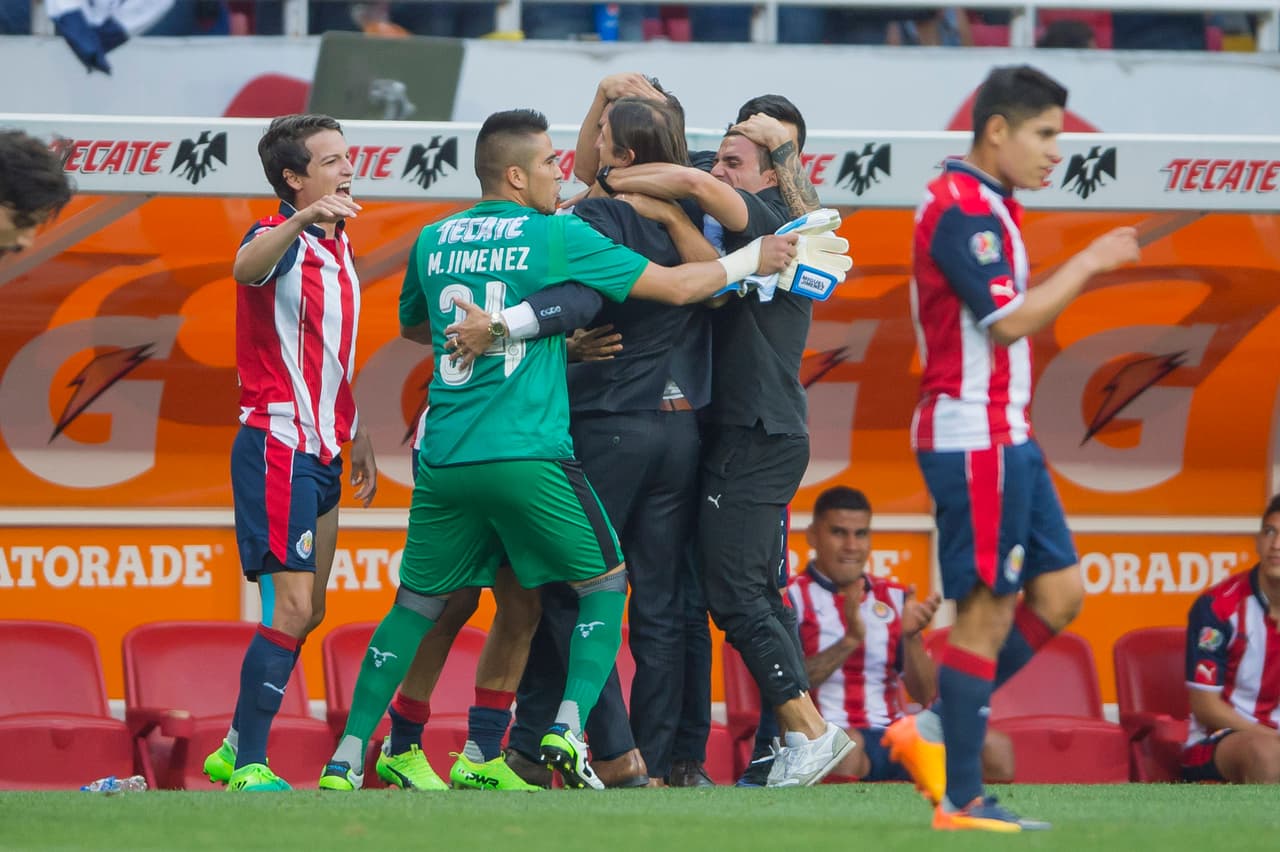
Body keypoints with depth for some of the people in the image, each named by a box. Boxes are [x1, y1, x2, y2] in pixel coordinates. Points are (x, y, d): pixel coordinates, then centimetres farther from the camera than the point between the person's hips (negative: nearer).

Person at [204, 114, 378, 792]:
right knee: (292, 610, -13)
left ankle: (235, 751, 20)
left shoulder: (338, 246, 16)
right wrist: (301, 221, -57)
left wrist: (359, 439, 23)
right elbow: (246, 269, -39)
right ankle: (249, 768, -9)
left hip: (322, 451, 9)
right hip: (277, 448, -9)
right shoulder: (281, 240, -12)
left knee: (307, 613, 11)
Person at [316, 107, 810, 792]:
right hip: (528, 455, -4)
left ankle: (347, 759, 10)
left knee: (417, 604, 16)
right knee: (605, 586, 12)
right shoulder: (558, 237, -2)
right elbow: (675, 286, 2)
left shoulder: (433, 241, 12)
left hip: (445, 456, 5)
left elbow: (412, 327, 32)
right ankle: (567, 728, -7)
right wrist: (753, 260, 16)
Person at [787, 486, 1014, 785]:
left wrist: (911, 637, -8)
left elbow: (924, 695, 11)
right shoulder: (790, 597, 3)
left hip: (891, 738, 5)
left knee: (996, 749, -19)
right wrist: (850, 640, -22)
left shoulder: (894, 598, 17)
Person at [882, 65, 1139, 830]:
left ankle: (937, 730, 13)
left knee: (1060, 595, 9)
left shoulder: (987, 206, 16)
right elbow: (1009, 321, -21)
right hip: (974, 438, -10)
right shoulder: (961, 207, -15)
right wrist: (1089, 263, -13)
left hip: (1006, 437, 10)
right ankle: (961, 801, -1)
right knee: (987, 612, -6)